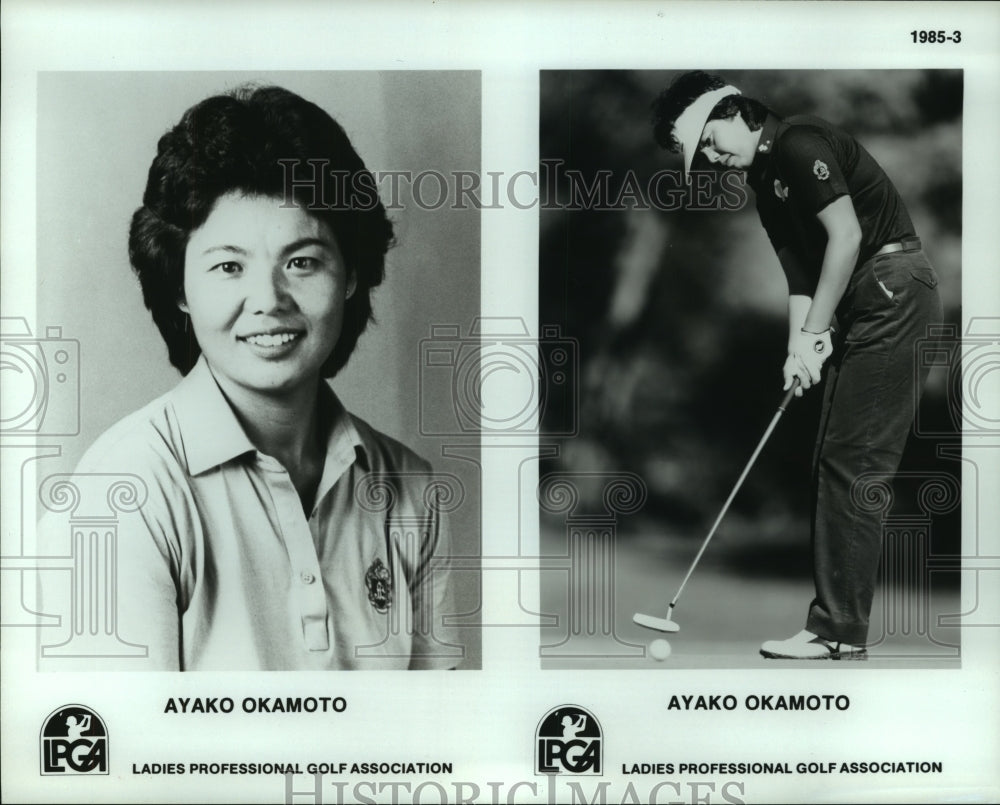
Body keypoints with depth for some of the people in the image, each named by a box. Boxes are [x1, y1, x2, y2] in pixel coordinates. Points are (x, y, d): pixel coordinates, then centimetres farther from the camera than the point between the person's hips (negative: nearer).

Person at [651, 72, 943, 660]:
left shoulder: (800, 143, -10)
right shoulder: (766, 184, 18)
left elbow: (846, 236, -17)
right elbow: (800, 274, 13)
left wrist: (812, 334, -13)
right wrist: (799, 348, -3)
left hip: (893, 288, -10)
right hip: (859, 305, 10)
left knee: (853, 463, -11)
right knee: (835, 463, 9)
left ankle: (840, 634, -8)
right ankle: (839, 619, 14)